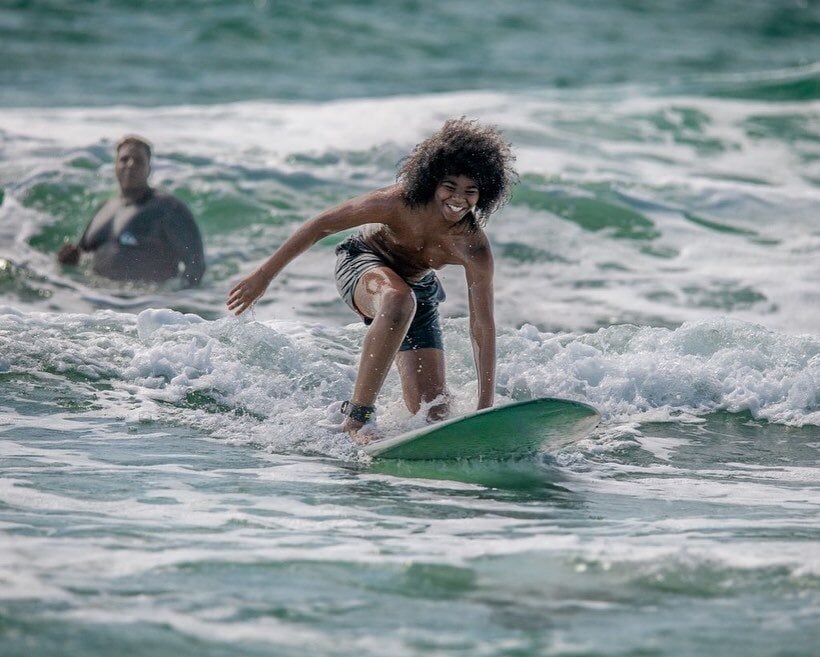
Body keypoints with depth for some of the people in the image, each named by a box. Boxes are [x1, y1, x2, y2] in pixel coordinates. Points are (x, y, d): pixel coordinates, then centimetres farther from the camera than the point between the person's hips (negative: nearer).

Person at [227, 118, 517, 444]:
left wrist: (485, 410, -31)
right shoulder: (398, 202, -33)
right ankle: (357, 416, -36)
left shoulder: (474, 248, -28)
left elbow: (483, 327, -26)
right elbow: (322, 224, -20)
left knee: (434, 413, -5)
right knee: (399, 299, -42)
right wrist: (264, 274, -14)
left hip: (419, 289, 3)